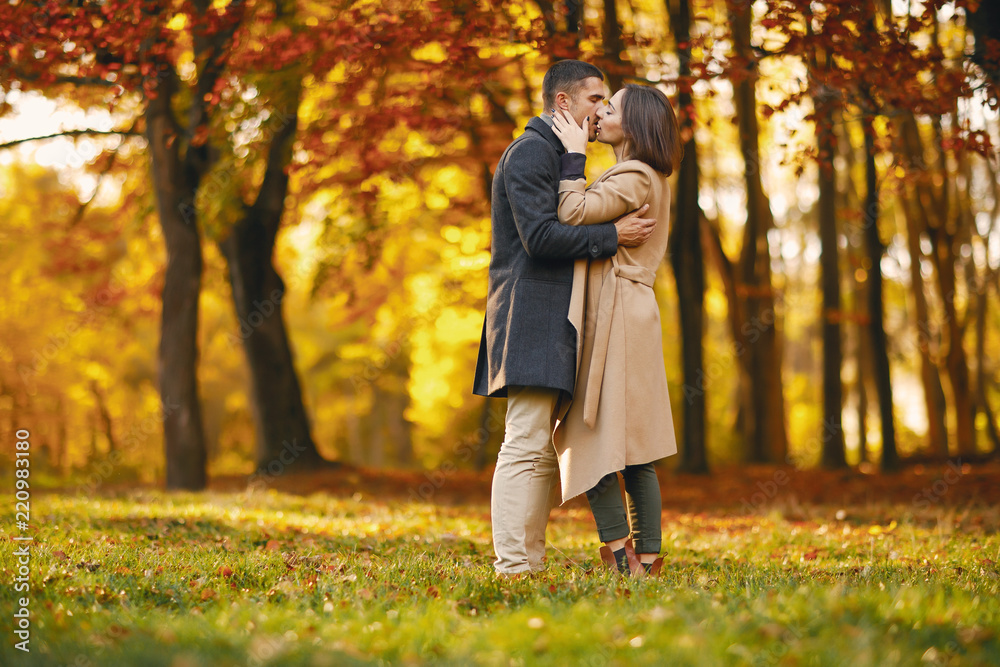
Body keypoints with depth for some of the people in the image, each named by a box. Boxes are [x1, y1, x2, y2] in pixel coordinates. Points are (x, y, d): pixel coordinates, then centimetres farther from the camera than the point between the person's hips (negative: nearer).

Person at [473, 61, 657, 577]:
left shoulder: (559, 155, 25)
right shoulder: (530, 151, -8)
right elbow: (540, 237, -18)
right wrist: (613, 235, -13)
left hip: (552, 322, 11)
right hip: (531, 318, -11)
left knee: (544, 450, 8)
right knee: (527, 446, -13)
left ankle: (529, 564, 10)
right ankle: (512, 569, -15)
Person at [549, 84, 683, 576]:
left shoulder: (635, 177, -11)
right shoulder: (647, 178, 21)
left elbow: (573, 212, -21)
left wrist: (574, 155, -10)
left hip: (614, 315, -10)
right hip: (627, 312, 10)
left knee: (596, 438, -8)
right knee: (632, 447, 7)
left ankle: (618, 548, -7)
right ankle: (647, 557, 8)